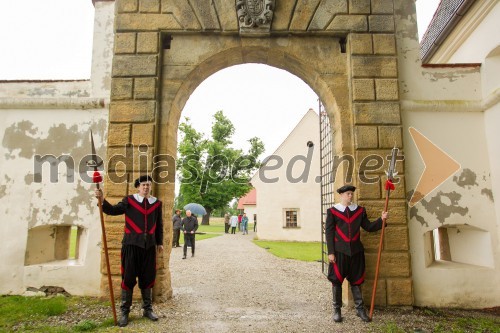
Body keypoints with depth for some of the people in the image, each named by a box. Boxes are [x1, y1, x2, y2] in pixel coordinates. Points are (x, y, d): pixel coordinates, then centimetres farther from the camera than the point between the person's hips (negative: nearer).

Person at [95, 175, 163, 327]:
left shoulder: (157, 203, 7)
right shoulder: (129, 200, -1)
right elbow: (113, 210, -13)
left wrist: (160, 242, 14)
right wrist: (102, 200, -29)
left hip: (149, 246, 3)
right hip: (131, 244, -2)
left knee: (148, 278, 11)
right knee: (128, 278, 4)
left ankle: (147, 309, 27)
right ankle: (124, 312, 19)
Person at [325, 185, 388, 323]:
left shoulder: (360, 210, 8)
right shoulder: (332, 211, -3)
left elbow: (369, 227, 9)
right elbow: (329, 232, -5)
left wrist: (381, 219, -7)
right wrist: (331, 252, -9)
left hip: (356, 251, 3)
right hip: (339, 251, -3)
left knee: (356, 281, 12)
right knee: (336, 281, 5)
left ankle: (360, 309, 25)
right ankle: (337, 310, 19)